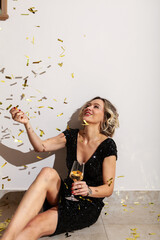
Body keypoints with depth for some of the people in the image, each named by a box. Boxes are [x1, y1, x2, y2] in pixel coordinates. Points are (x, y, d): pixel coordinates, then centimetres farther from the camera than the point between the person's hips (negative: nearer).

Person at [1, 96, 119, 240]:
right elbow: (41, 147, -2)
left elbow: (109, 189, -10)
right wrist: (27, 123, -17)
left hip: (88, 206, -4)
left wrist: (88, 190, -30)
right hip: (66, 195, 4)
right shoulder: (72, 135, 5)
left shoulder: (108, 145, -10)